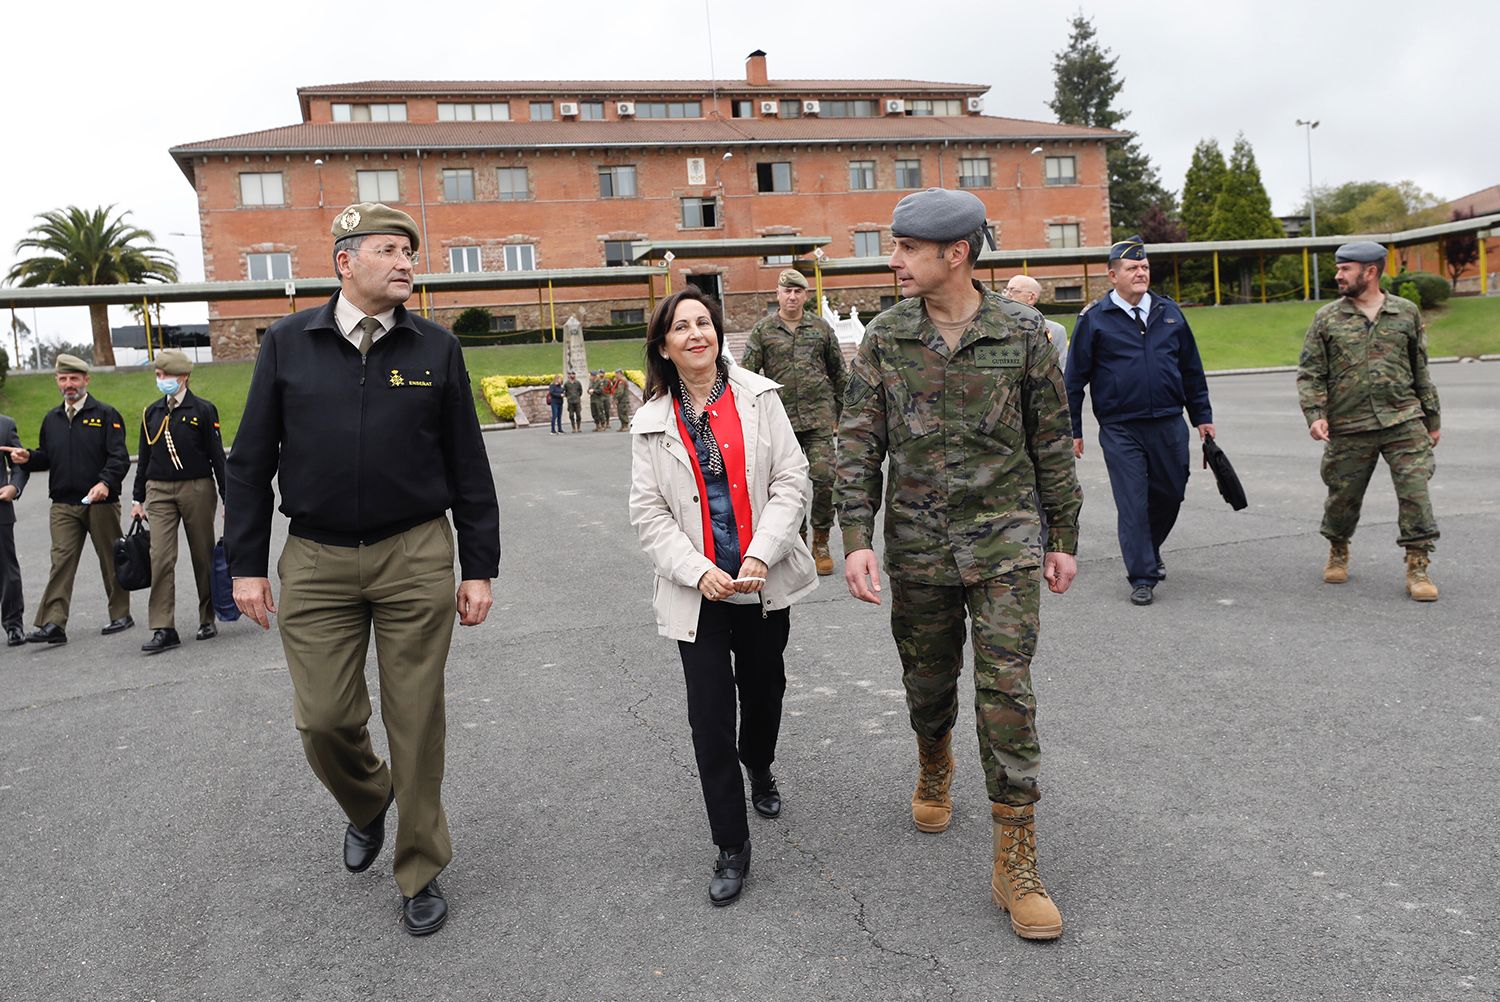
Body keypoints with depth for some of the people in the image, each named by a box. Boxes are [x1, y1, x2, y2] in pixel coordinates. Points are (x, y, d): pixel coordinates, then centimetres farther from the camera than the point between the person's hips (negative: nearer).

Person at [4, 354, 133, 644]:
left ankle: (121, 615, 19)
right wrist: (27, 458, 0)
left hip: (101, 503, -4)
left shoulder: (106, 414, -1)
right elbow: (46, 457, 21)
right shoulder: (51, 419, 14)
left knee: (111, 560, 7)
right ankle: (53, 624, -9)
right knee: (61, 561, -5)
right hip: (63, 505, 4)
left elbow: (119, 457, -10)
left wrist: (105, 482, -26)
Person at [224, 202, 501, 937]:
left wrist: (479, 567, 2)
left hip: (415, 556, -1)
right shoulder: (288, 344, 4)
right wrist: (246, 564, 3)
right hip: (315, 560, 1)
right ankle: (366, 807, 37)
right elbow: (250, 461, 6)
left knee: (416, 719, 4)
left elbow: (468, 467, 4)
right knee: (324, 719, 2)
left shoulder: (436, 349, 3)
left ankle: (421, 872, 22)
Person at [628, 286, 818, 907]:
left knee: (763, 690, 18)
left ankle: (759, 768, 51)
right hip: (697, 590, -1)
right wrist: (699, 571, -15)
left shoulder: (758, 397, -1)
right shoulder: (653, 421, 1)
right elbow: (649, 513, -1)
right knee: (710, 714, -3)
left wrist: (760, 556, -16)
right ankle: (731, 845, 11)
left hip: (765, 581, 1)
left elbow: (791, 480, -5)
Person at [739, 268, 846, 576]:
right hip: (780, 419, 0)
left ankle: (820, 543, 5)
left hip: (818, 416, 0)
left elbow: (839, 373, 17)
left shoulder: (821, 328, 10)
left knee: (824, 476, -10)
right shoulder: (762, 331, 6)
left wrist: (840, 411, 15)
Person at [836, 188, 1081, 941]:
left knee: (1006, 693, -5)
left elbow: (1051, 442, 4)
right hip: (916, 545, 2)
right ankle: (934, 772, 48)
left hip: (1004, 539, -2)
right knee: (928, 681, 15)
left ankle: (1015, 865, 5)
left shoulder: (1022, 331, -3)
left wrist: (1063, 539, 6)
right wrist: (857, 539, -10)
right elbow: (858, 443, -1)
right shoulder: (885, 336, 0)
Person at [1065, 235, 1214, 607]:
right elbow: (1075, 378, 0)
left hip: (1169, 425, 4)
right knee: (1132, 503, -3)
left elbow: (1192, 370, 16)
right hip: (1120, 431, -4)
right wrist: (1072, 430, -2)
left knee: (1171, 494, 12)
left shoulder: (1168, 311, 11)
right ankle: (1142, 577, 7)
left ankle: (1149, 552, 38)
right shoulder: (1094, 319, -1)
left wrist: (1202, 416, 14)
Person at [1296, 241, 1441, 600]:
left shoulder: (1407, 312, 8)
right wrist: (1314, 415, -13)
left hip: (1403, 421, 0)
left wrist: (1432, 418, 16)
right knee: (1343, 496, 8)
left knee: (1415, 491, -8)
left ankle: (1418, 568, 1)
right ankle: (1338, 552, 34)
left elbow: (1420, 369, 14)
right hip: (1348, 428, 0)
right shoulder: (1327, 318, 4)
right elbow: (1309, 373, 1)